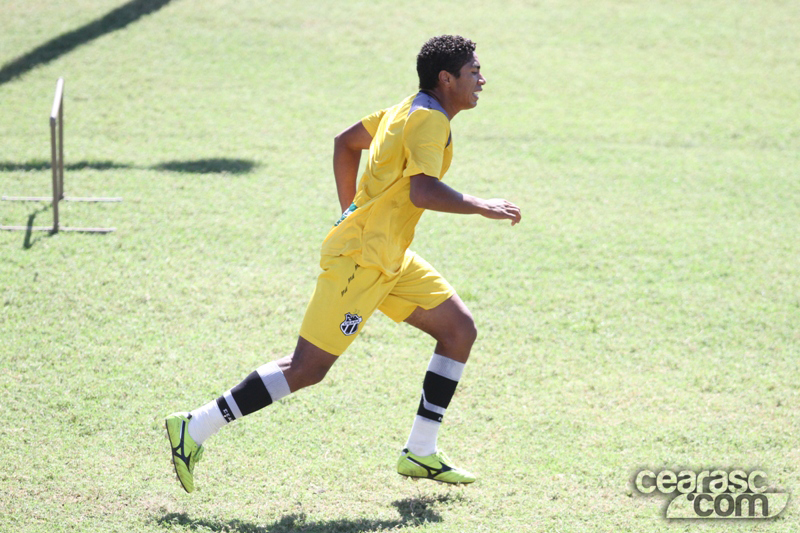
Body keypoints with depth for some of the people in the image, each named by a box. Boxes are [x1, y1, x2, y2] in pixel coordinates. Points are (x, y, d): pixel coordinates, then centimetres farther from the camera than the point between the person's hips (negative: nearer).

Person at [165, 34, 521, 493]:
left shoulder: (407, 111, 14)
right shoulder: (428, 120, -16)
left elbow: (346, 141, 25)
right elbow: (422, 192, -30)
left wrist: (352, 213, 26)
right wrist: (484, 208, -20)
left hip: (389, 258, 10)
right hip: (360, 260, -10)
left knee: (460, 329, 6)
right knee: (308, 368, -9)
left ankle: (421, 453, 10)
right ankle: (195, 429, -2)